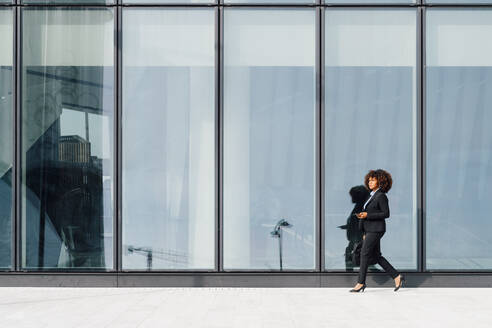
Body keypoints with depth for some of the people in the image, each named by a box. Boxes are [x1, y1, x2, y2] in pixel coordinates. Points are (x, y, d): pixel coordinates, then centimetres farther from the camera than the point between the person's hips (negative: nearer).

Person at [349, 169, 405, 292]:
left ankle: (361, 283, -1)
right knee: (377, 256, 10)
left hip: (375, 230, -9)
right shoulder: (372, 196, 15)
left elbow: (386, 214, -16)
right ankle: (397, 277, 14)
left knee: (364, 253, -7)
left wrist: (367, 215, -20)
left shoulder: (381, 196, -11)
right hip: (370, 230, 9)